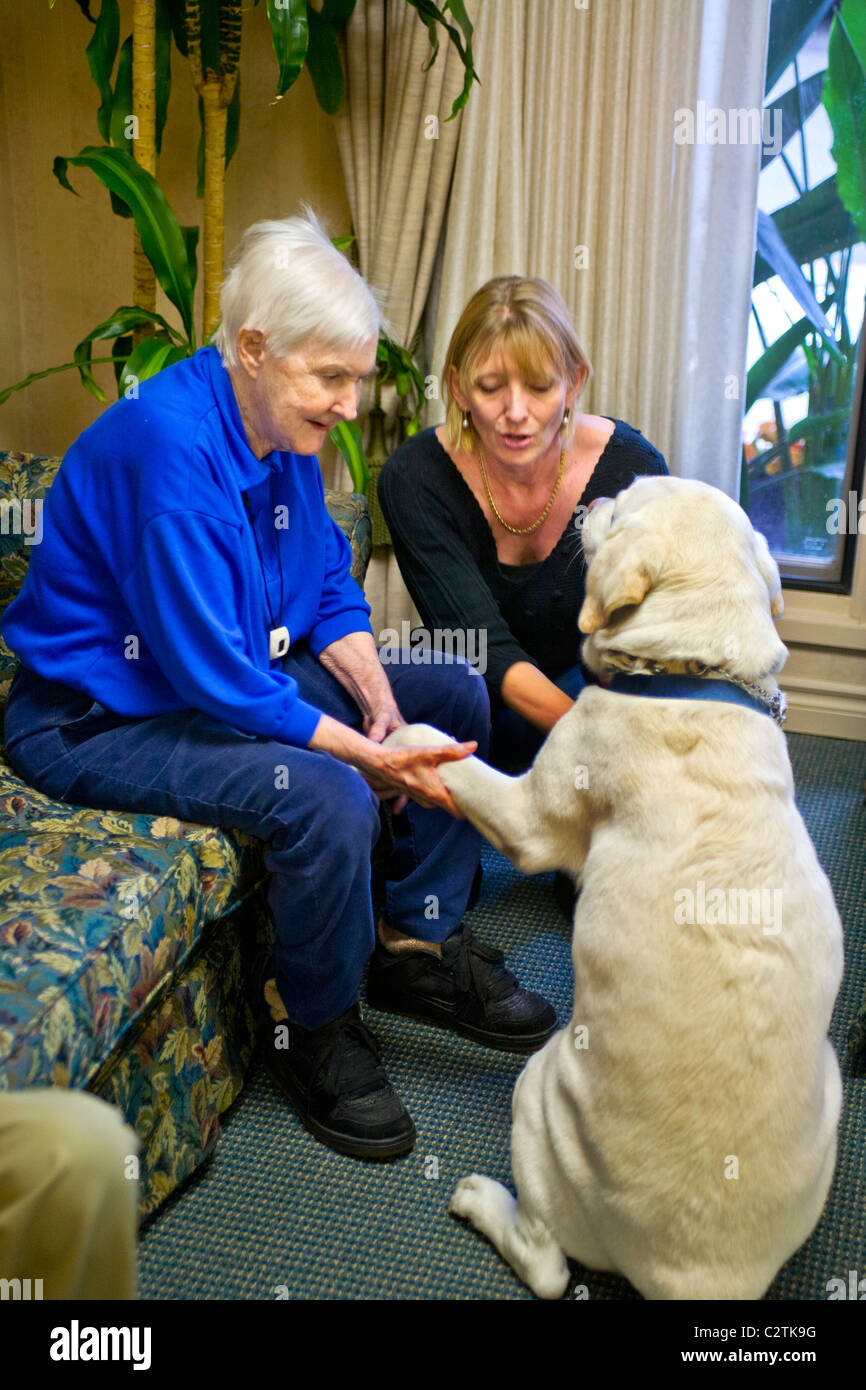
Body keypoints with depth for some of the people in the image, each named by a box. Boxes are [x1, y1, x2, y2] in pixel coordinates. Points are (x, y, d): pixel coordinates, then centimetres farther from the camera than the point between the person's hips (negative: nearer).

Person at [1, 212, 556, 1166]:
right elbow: (213, 674, -31)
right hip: (104, 719, -9)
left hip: (241, 676, 10)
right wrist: (367, 755, -28)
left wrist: (378, 699, -9)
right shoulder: (170, 443, -28)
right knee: (327, 798, -33)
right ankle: (311, 1031, -5)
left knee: (455, 698, 5)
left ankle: (419, 945, 15)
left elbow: (331, 587, 8)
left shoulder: (280, 431, 0)